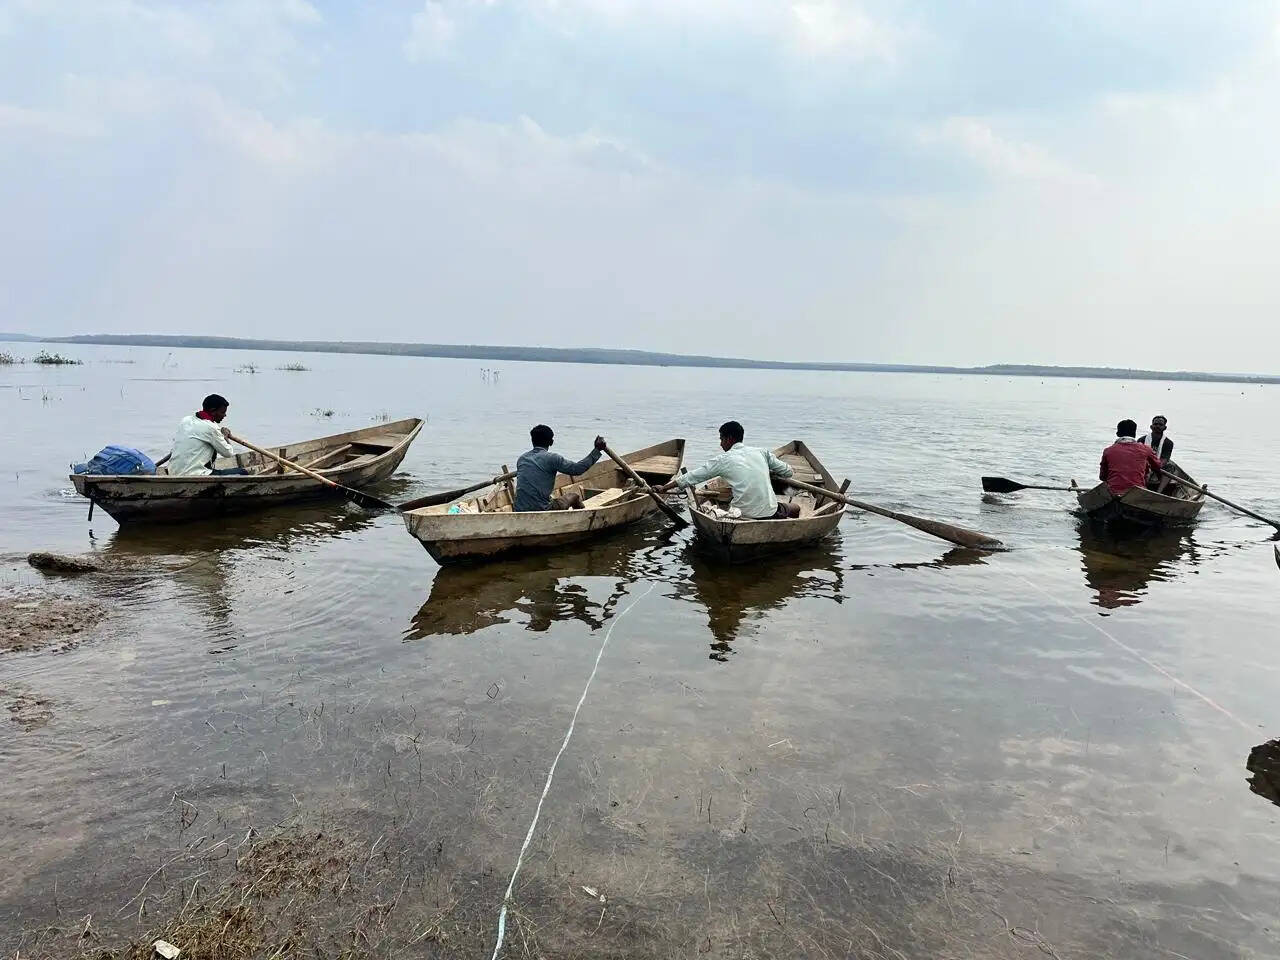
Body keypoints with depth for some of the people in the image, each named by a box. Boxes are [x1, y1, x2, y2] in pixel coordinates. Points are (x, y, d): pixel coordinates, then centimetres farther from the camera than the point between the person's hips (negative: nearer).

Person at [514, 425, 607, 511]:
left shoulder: (521, 459, 10)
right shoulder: (551, 458, -9)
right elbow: (577, 469, -8)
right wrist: (597, 450, -1)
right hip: (542, 510, -6)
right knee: (575, 497, 17)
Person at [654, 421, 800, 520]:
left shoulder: (722, 460, -2)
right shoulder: (762, 453, 5)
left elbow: (691, 477, 4)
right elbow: (788, 472, 14)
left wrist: (664, 488, 15)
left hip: (743, 515, -4)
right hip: (770, 512, 4)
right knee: (796, 508, 33)